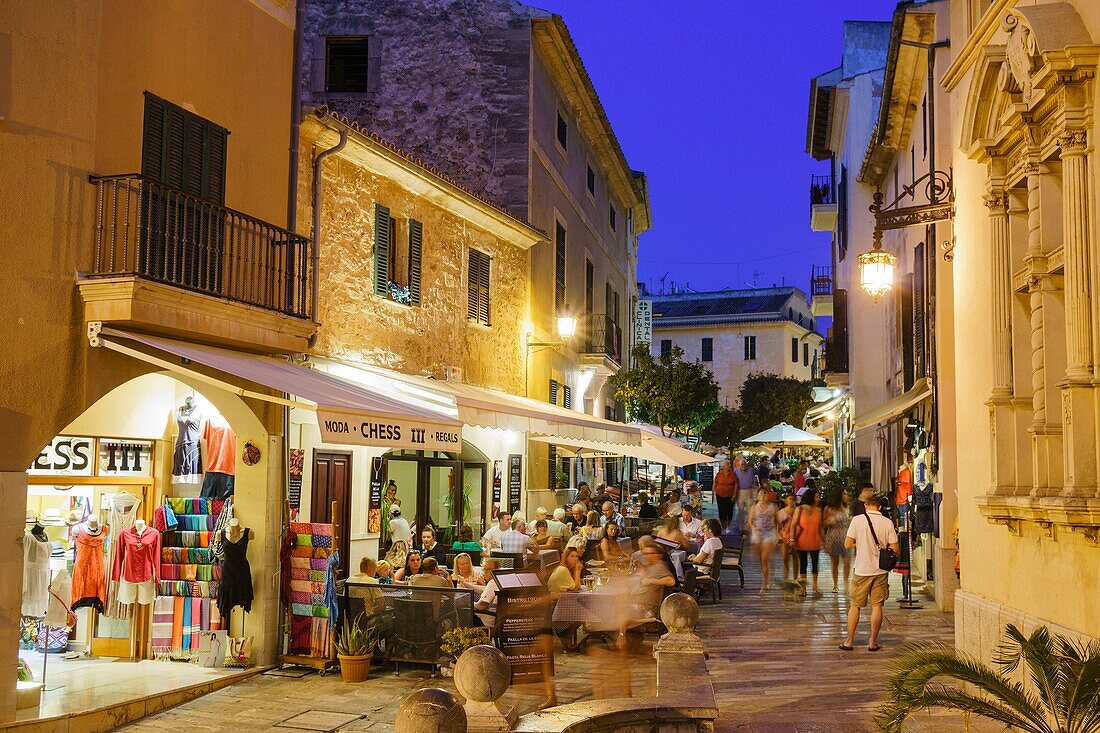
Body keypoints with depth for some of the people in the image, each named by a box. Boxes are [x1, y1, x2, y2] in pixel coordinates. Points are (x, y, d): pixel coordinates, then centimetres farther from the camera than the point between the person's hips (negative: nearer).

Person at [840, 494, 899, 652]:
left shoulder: (857, 520, -8)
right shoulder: (887, 523, -4)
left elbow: (847, 544, -6)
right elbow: (895, 549, -5)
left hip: (862, 569, -1)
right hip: (881, 570, 1)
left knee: (855, 605, 9)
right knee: (877, 606, 8)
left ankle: (849, 641, 13)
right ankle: (873, 642, 11)